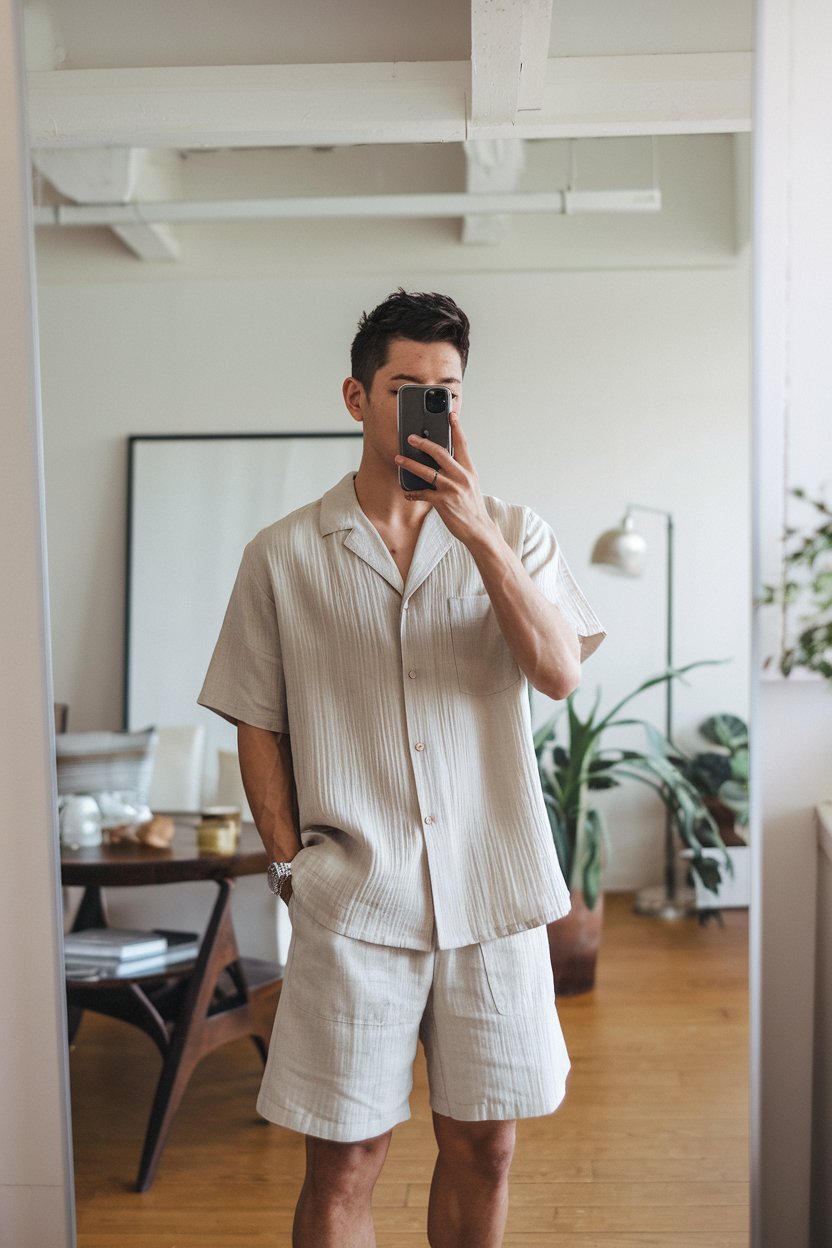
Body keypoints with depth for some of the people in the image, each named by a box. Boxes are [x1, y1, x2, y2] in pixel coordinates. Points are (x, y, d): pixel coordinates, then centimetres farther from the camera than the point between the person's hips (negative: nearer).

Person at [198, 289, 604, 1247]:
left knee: (481, 1149, 15)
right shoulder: (284, 555, 2)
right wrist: (290, 862, -2)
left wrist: (477, 531, -18)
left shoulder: (512, 534, 5)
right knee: (343, 1164, 7)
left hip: (493, 887, 2)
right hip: (352, 899, -1)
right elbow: (258, 725, 5)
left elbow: (559, 673, -10)